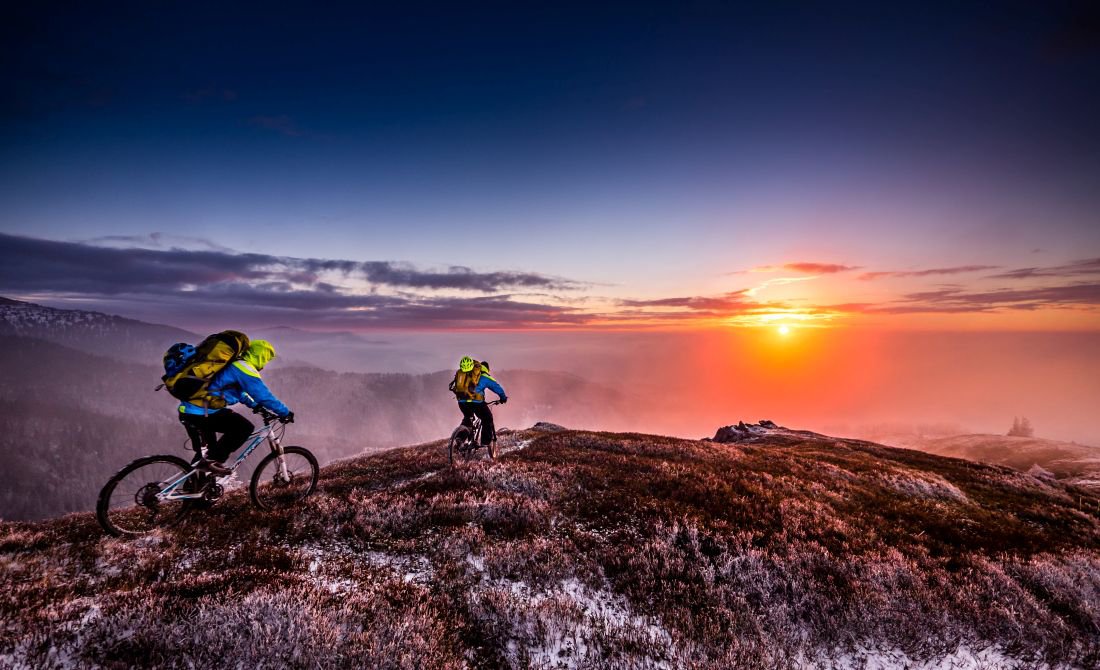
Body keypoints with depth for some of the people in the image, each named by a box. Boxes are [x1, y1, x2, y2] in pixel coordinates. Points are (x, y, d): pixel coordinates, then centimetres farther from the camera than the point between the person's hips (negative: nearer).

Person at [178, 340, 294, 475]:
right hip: (201, 413, -11)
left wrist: (256, 406, 36)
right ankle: (211, 461, -8)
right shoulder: (244, 369, -12)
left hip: (188, 411, 11)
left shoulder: (233, 365, 18)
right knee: (245, 427, -12)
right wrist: (285, 413, -5)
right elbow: (264, 395, -14)